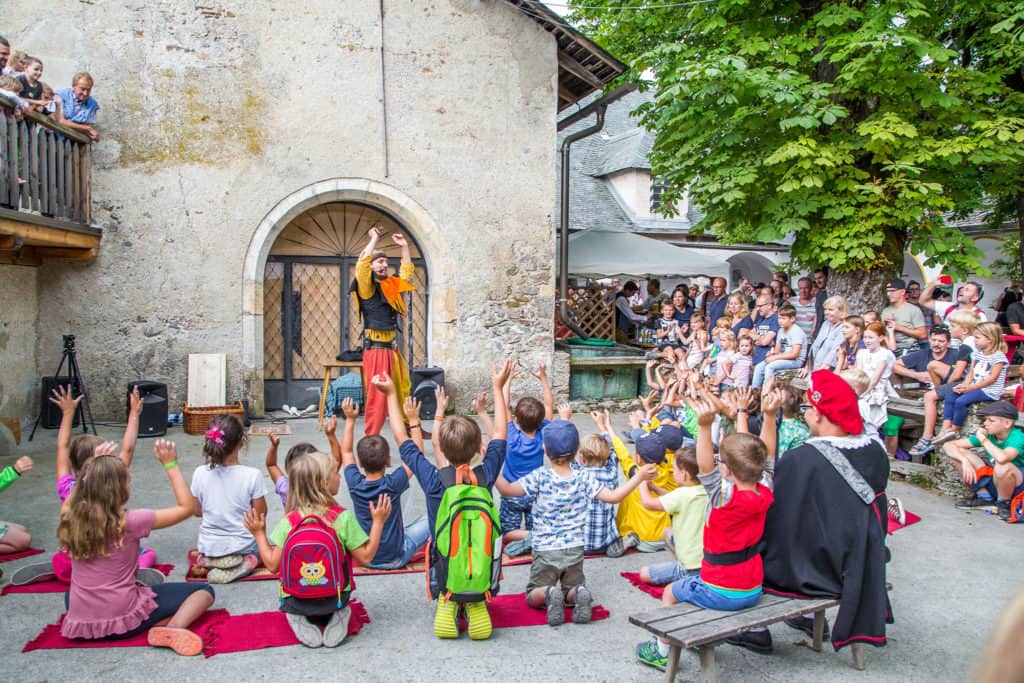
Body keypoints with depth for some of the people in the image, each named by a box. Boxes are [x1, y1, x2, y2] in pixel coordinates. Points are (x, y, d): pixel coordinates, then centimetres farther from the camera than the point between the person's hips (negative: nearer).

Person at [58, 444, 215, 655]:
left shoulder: (71, 519, -4)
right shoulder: (130, 521, -18)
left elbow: (68, 502, 24)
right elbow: (186, 507, -9)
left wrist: (93, 467, 22)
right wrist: (171, 464, -5)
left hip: (79, 623, 5)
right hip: (123, 621, -5)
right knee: (203, 590, 4)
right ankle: (173, 628, -24)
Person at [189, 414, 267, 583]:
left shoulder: (200, 473, -14)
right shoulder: (252, 475, -23)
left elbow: (196, 511, 0)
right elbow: (261, 514, -12)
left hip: (208, 546, 4)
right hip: (242, 546, -4)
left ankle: (208, 559, 9)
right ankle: (244, 563, 1)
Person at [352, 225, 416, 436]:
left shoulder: (391, 285, 15)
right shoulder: (367, 287, -5)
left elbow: (407, 272, 28)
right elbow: (362, 264, -21)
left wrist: (404, 247, 22)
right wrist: (374, 239, -12)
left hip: (392, 348, 7)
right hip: (376, 348, -7)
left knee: (403, 391, 14)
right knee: (377, 396, -8)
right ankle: (371, 438, -2)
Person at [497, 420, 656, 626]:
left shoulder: (540, 477, -12)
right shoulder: (583, 479, -6)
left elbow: (507, 490, -16)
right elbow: (613, 496, -6)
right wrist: (639, 476, 3)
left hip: (545, 550, -2)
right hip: (575, 550, 2)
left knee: (533, 595, 13)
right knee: (573, 588, 22)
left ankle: (549, 594, -22)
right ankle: (579, 594, -14)